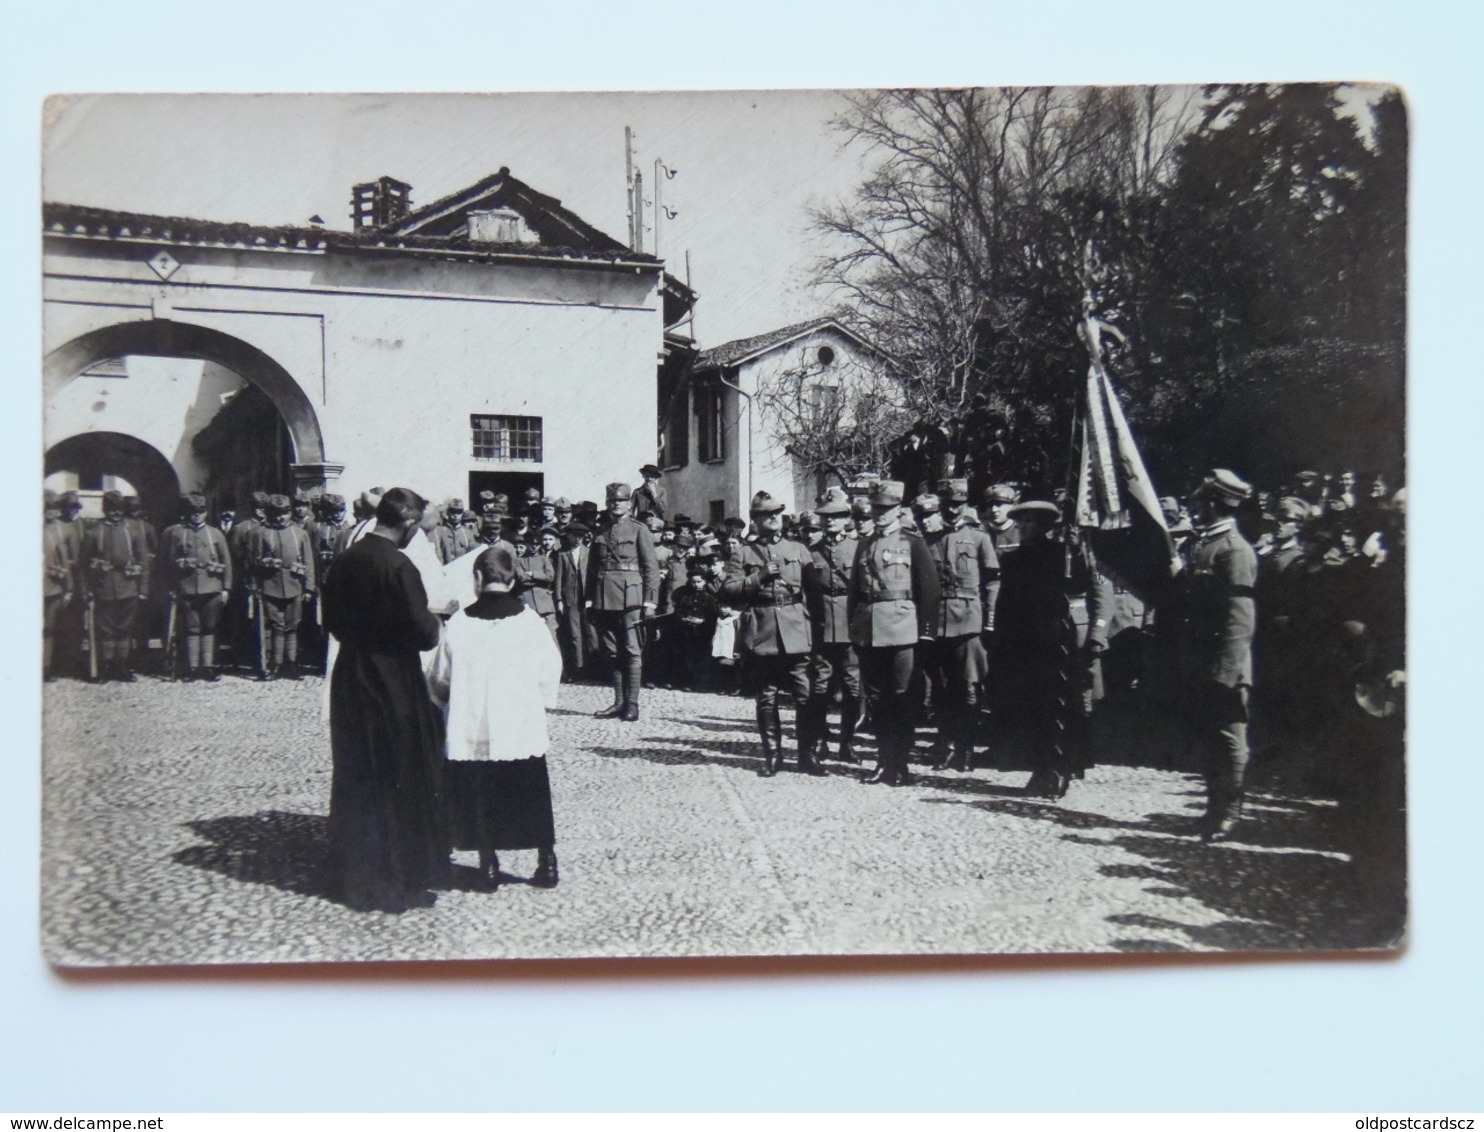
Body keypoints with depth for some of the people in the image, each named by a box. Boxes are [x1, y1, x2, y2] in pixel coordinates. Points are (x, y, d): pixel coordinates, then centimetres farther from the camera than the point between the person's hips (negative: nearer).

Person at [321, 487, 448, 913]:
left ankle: (354, 877, 29)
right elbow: (423, 634, -19)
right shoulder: (398, 567, -20)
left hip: (350, 683, 7)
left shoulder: (344, 562, 2)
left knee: (356, 782, 17)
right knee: (400, 784, 5)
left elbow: (332, 621, 12)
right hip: (394, 689, -7)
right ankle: (399, 881, 14)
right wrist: (436, 617, 1)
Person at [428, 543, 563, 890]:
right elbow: (550, 672, 0)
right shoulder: (530, 621, -7)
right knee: (532, 800, 11)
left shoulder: (459, 622, -6)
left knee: (481, 800, 12)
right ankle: (546, 863, 16)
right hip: (522, 730, 0)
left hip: (471, 732, 0)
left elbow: (440, 680, 3)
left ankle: (488, 865, 16)